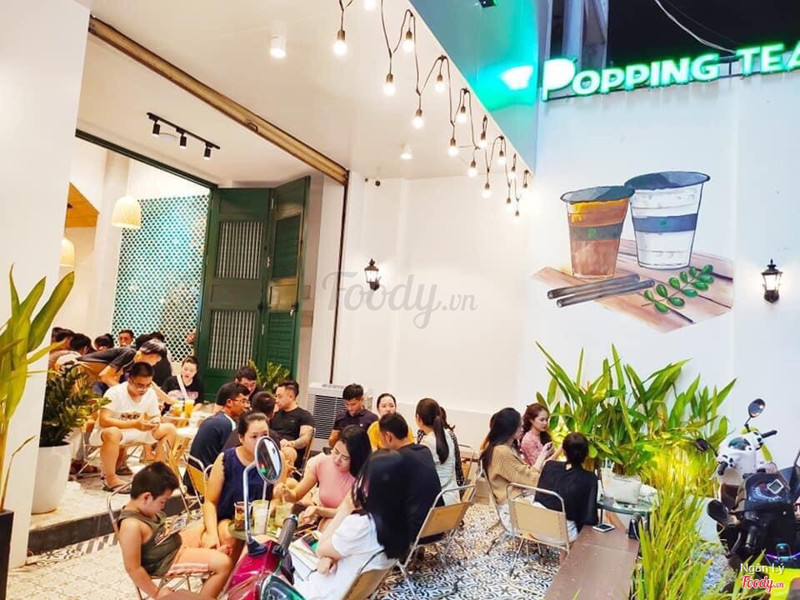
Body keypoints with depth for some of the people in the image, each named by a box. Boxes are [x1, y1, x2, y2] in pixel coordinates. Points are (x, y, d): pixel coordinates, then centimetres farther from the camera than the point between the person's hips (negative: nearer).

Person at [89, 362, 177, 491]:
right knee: (113, 433, -42)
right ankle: (109, 478, -21)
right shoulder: (115, 392, -25)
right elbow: (103, 421, -33)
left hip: (133, 433, 6)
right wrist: (134, 424, -42)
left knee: (169, 429, -9)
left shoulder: (150, 393, -8)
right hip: (106, 433, -6)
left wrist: (155, 422, -25)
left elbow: (156, 416, 1)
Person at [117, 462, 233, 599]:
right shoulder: (132, 525, -31)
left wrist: (170, 526, 3)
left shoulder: (146, 508, -2)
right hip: (169, 561, -10)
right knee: (223, 564, -18)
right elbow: (133, 568, -26)